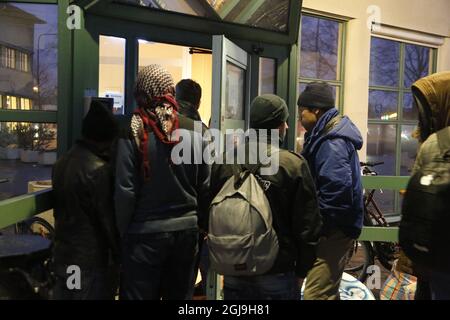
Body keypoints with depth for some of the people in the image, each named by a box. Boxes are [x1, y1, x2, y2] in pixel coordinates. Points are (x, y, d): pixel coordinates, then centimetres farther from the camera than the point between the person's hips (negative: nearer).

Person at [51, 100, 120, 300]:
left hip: (62, 254, 8)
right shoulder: (99, 169, -20)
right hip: (92, 259, -8)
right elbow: (108, 218, -16)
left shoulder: (61, 163, 5)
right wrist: (118, 255, -7)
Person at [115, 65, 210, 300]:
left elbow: (125, 191, -13)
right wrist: (196, 220, 13)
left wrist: (122, 232, -1)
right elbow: (204, 187, 1)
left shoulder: (133, 133, -12)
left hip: (145, 232, -3)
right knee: (179, 294, 19)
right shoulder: (193, 131, -1)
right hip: (187, 229, 4)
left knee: (139, 294, 12)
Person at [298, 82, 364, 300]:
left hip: (333, 230, -11)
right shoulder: (328, 134, 14)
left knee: (316, 294, -7)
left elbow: (337, 190, -29)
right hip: (334, 226, 11)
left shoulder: (332, 142, -19)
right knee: (326, 290, 22)